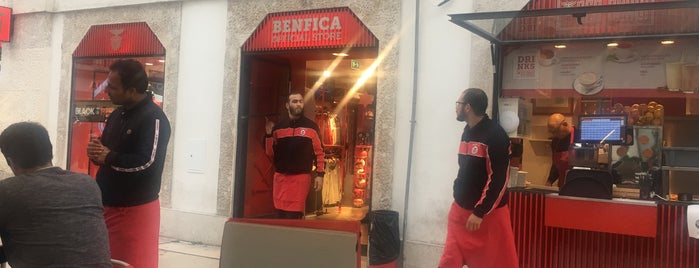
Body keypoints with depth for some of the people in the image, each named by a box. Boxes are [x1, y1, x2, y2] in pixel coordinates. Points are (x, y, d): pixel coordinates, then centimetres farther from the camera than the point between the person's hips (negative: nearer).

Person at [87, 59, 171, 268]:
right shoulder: (117, 114, 11)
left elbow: (146, 163, -27)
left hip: (136, 210, -8)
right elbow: (106, 150, 19)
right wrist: (96, 151, -6)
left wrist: (108, 157, -15)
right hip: (109, 205, 9)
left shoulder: (153, 118, -17)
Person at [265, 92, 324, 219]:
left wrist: (320, 174, -5)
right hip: (280, 177, 3)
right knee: (281, 215, 9)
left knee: (294, 216, -3)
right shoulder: (278, 127, 8)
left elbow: (319, 152, 1)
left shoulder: (311, 126, 1)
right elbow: (270, 152, 9)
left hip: (301, 177, -3)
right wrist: (269, 134, -6)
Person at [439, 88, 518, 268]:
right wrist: (458, 198, 16)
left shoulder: (495, 135, -15)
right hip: (461, 209, 8)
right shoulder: (467, 132, 11)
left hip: (488, 214, -7)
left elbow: (500, 180, -18)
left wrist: (480, 212, -19)